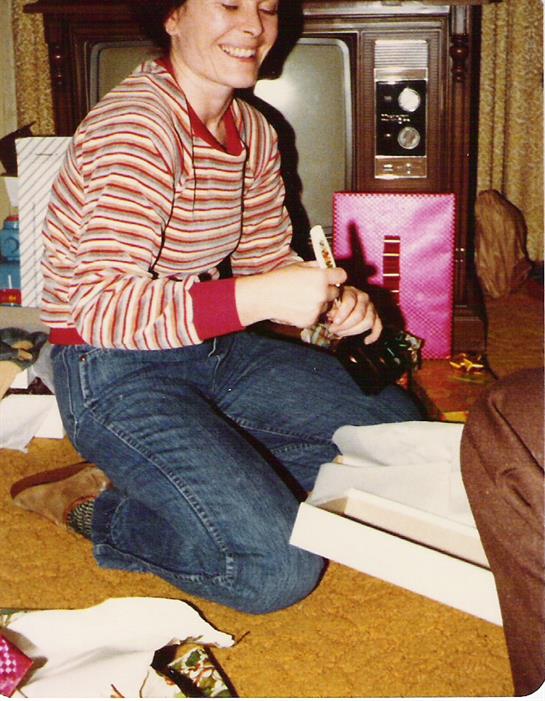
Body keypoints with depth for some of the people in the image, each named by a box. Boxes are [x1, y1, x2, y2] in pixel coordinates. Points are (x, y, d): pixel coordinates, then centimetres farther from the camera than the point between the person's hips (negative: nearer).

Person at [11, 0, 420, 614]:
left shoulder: (252, 131, 6)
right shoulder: (137, 127, -21)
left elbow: (268, 259, 13)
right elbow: (102, 311, -29)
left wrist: (336, 303, -8)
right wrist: (260, 298, -36)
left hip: (214, 351, 9)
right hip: (114, 372, -9)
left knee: (399, 426, 9)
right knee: (279, 568, -20)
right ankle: (98, 509, 3)